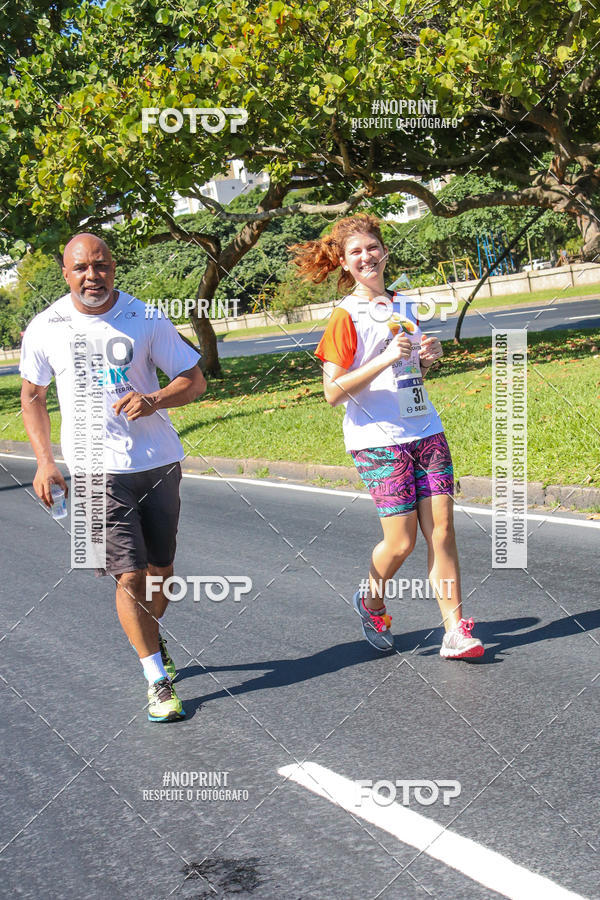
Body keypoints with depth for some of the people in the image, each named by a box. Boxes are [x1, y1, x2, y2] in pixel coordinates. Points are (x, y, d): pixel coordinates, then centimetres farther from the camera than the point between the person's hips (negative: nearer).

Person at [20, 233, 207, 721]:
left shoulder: (145, 319, -3)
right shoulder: (46, 328, -1)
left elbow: (194, 380, 3)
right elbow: (32, 396, 12)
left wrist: (154, 400, -18)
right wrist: (44, 461, 2)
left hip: (159, 463, 2)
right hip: (96, 471, -1)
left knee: (161, 569, 13)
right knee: (130, 575, -7)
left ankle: (150, 637, 42)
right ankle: (158, 680, 6)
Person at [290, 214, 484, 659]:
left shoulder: (404, 306, 15)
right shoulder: (346, 317, -5)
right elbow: (333, 392, -12)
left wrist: (430, 358, 4)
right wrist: (385, 359, -21)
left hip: (426, 431, 6)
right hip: (379, 440, -5)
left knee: (442, 529, -2)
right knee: (402, 541, -4)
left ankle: (455, 630, 3)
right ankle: (371, 602, 26)